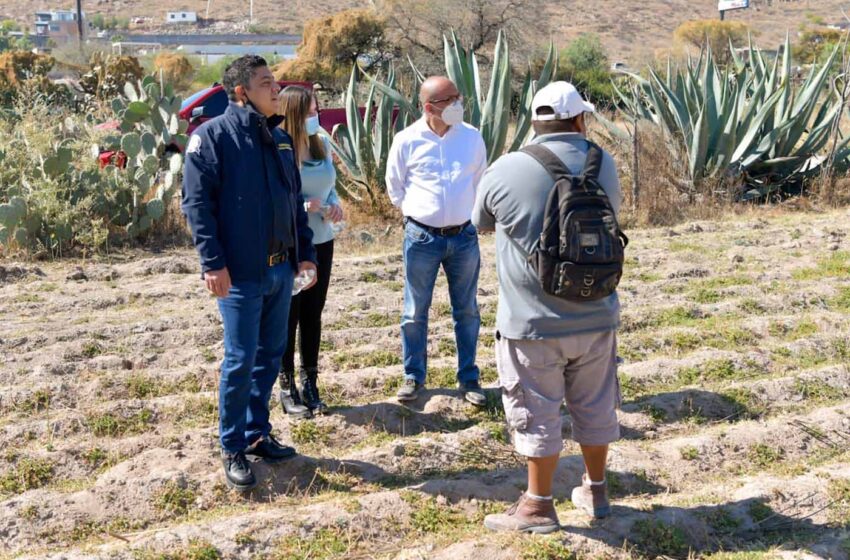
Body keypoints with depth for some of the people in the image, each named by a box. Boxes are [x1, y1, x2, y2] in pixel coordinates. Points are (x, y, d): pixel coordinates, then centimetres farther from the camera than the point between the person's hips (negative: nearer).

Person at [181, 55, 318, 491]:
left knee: (270, 356, 14)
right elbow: (196, 202, -13)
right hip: (240, 273, -7)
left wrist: (305, 251, 15)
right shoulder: (213, 135, -8)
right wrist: (212, 262, -18)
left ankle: (257, 434, 28)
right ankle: (232, 449, 13)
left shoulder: (280, 139, 13)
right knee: (240, 361, -2)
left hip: (281, 269, 7)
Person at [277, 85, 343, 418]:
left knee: (313, 315, 13)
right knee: (289, 318, 5)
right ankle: (287, 388, 17)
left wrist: (334, 206, -6)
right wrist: (303, 206, -25)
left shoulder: (322, 145, 4)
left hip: (322, 242, 6)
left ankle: (310, 383, 25)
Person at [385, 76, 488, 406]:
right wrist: (417, 212, 10)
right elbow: (395, 187, 7)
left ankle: (468, 379, 22)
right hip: (421, 238, -2)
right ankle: (413, 377, 22)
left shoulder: (472, 138, -1)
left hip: (464, 236, 2)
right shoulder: (407, 141, -6)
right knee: (415, 313, 7)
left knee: (467, 311, 9)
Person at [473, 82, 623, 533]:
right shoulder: (603, 166, -2)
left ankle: (538, 505, 17)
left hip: (533, 321, -4)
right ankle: (595, 490, 32)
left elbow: (482, 223, 5)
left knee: (537, 413, 7)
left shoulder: (505, 171, -12)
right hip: (594, 315, 4)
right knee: (595, 407, 18)